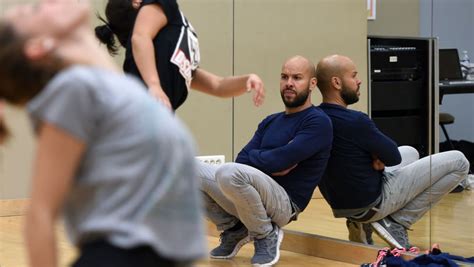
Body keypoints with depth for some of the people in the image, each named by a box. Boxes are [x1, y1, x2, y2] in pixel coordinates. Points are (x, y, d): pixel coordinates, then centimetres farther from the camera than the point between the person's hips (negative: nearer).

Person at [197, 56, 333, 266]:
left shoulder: (318, 122, -6)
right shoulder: (270, 122, 18)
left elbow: (280, 160, -18)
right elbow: (242, 160, 6)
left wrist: (254, 157, 0)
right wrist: (269, 164, -13)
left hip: (284, 202, -8)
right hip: (256, 195, 8)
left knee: (230, 173, -34)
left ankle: (266, 235, -10)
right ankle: (233, 229, 8)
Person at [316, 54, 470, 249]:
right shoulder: (354, 121, -28)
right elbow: (394, 157, -14)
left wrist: (377, 155, -8)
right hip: (372, 203, -8)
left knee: (410, 152, 34)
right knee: (458, 162, -2)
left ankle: (363, 222, 15)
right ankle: (397, 223, -2)